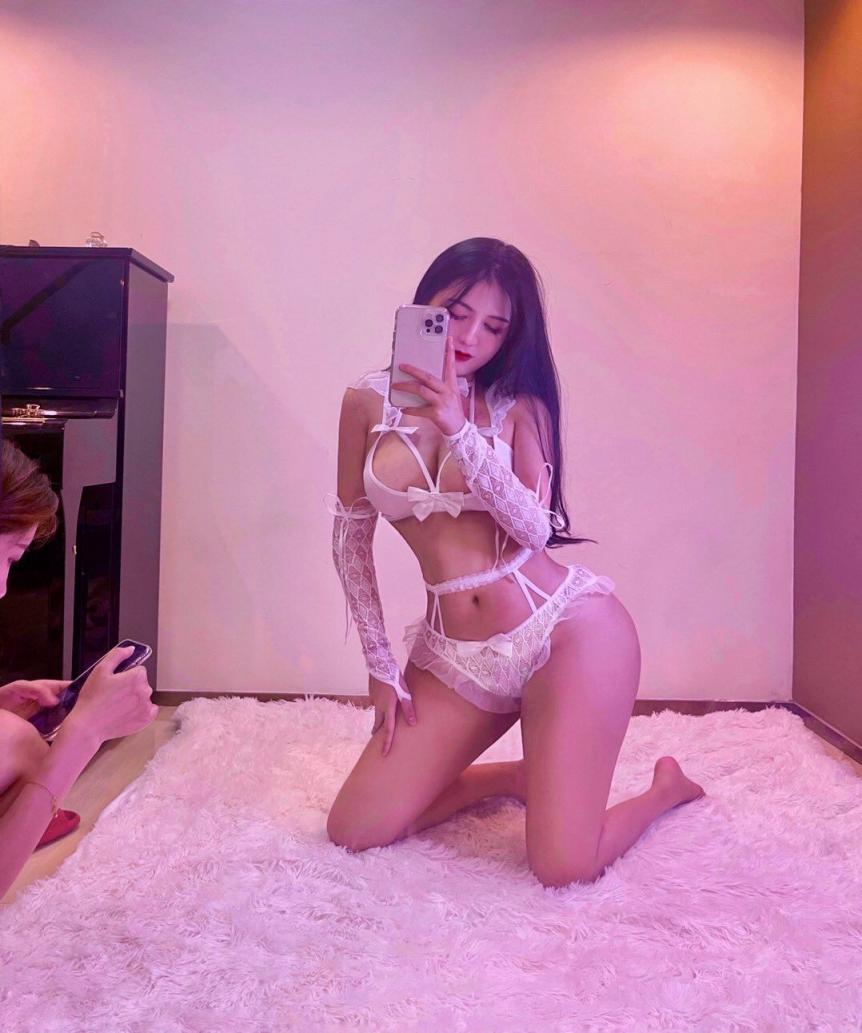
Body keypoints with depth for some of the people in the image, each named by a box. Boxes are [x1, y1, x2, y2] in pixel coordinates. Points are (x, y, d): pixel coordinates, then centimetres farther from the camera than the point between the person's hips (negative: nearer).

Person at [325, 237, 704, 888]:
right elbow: (351, 539, 8)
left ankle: (665, 787, 26)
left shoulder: (518, 404, 0)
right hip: (453, 653, 4)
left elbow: (535, 530, -13)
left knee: (564, 868, -8)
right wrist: (382, 666, 8)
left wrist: (458, 430, -25)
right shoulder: (370, 400, 4)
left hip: (567, 627, -3)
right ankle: (513, 776, 25)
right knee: (354, 830, 2)